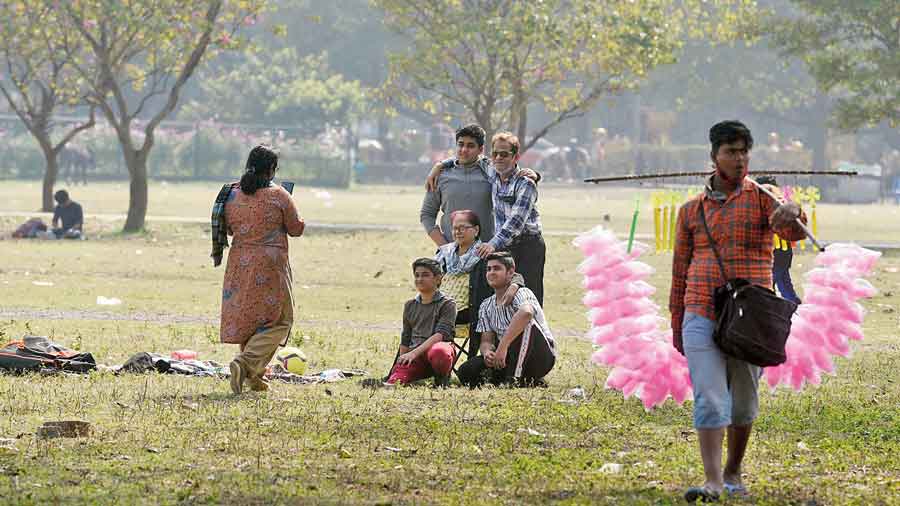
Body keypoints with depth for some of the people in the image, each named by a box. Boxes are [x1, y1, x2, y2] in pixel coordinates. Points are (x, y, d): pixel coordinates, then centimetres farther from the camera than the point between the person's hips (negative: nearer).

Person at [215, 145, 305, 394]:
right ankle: (245, 363, -18)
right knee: (276, 321, 3)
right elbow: (296, 229, -1)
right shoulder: (279, 196, -11)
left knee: (246, 316, 17)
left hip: (239, 264, 5)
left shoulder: (232, 194, 2)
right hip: (270, 266, -5)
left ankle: (254, 376, 21)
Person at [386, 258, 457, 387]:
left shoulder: (447, 304, 4)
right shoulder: (410, 305, 23)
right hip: (414, 357, 3)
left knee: (438, 352, -43)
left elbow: (441, 334, -11)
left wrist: (415, 352, -21)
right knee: (393, 382, -28)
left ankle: (442, 378, -11)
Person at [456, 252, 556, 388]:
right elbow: (486, 340, 5)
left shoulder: (521, 294, -15)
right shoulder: (486, 307, 9)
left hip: (542, 356, -7)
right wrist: (487, 352, -22)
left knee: (524, 323, -32)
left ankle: (515, 378, -33)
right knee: (466, 371, -15)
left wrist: (502, 347, -43)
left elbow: (526, 312, -39)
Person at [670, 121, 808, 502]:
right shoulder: (691, 211, 9)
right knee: (709, 399, -11)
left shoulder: (761, 199, 3)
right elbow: (680, 270, 14)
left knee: (743, 403, 10)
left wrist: (793, 212, -41)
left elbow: (794, 233, -17)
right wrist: (676, 324, 13)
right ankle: (713, 481, -17)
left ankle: (733, 471, 28)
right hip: (701, 316, 0)